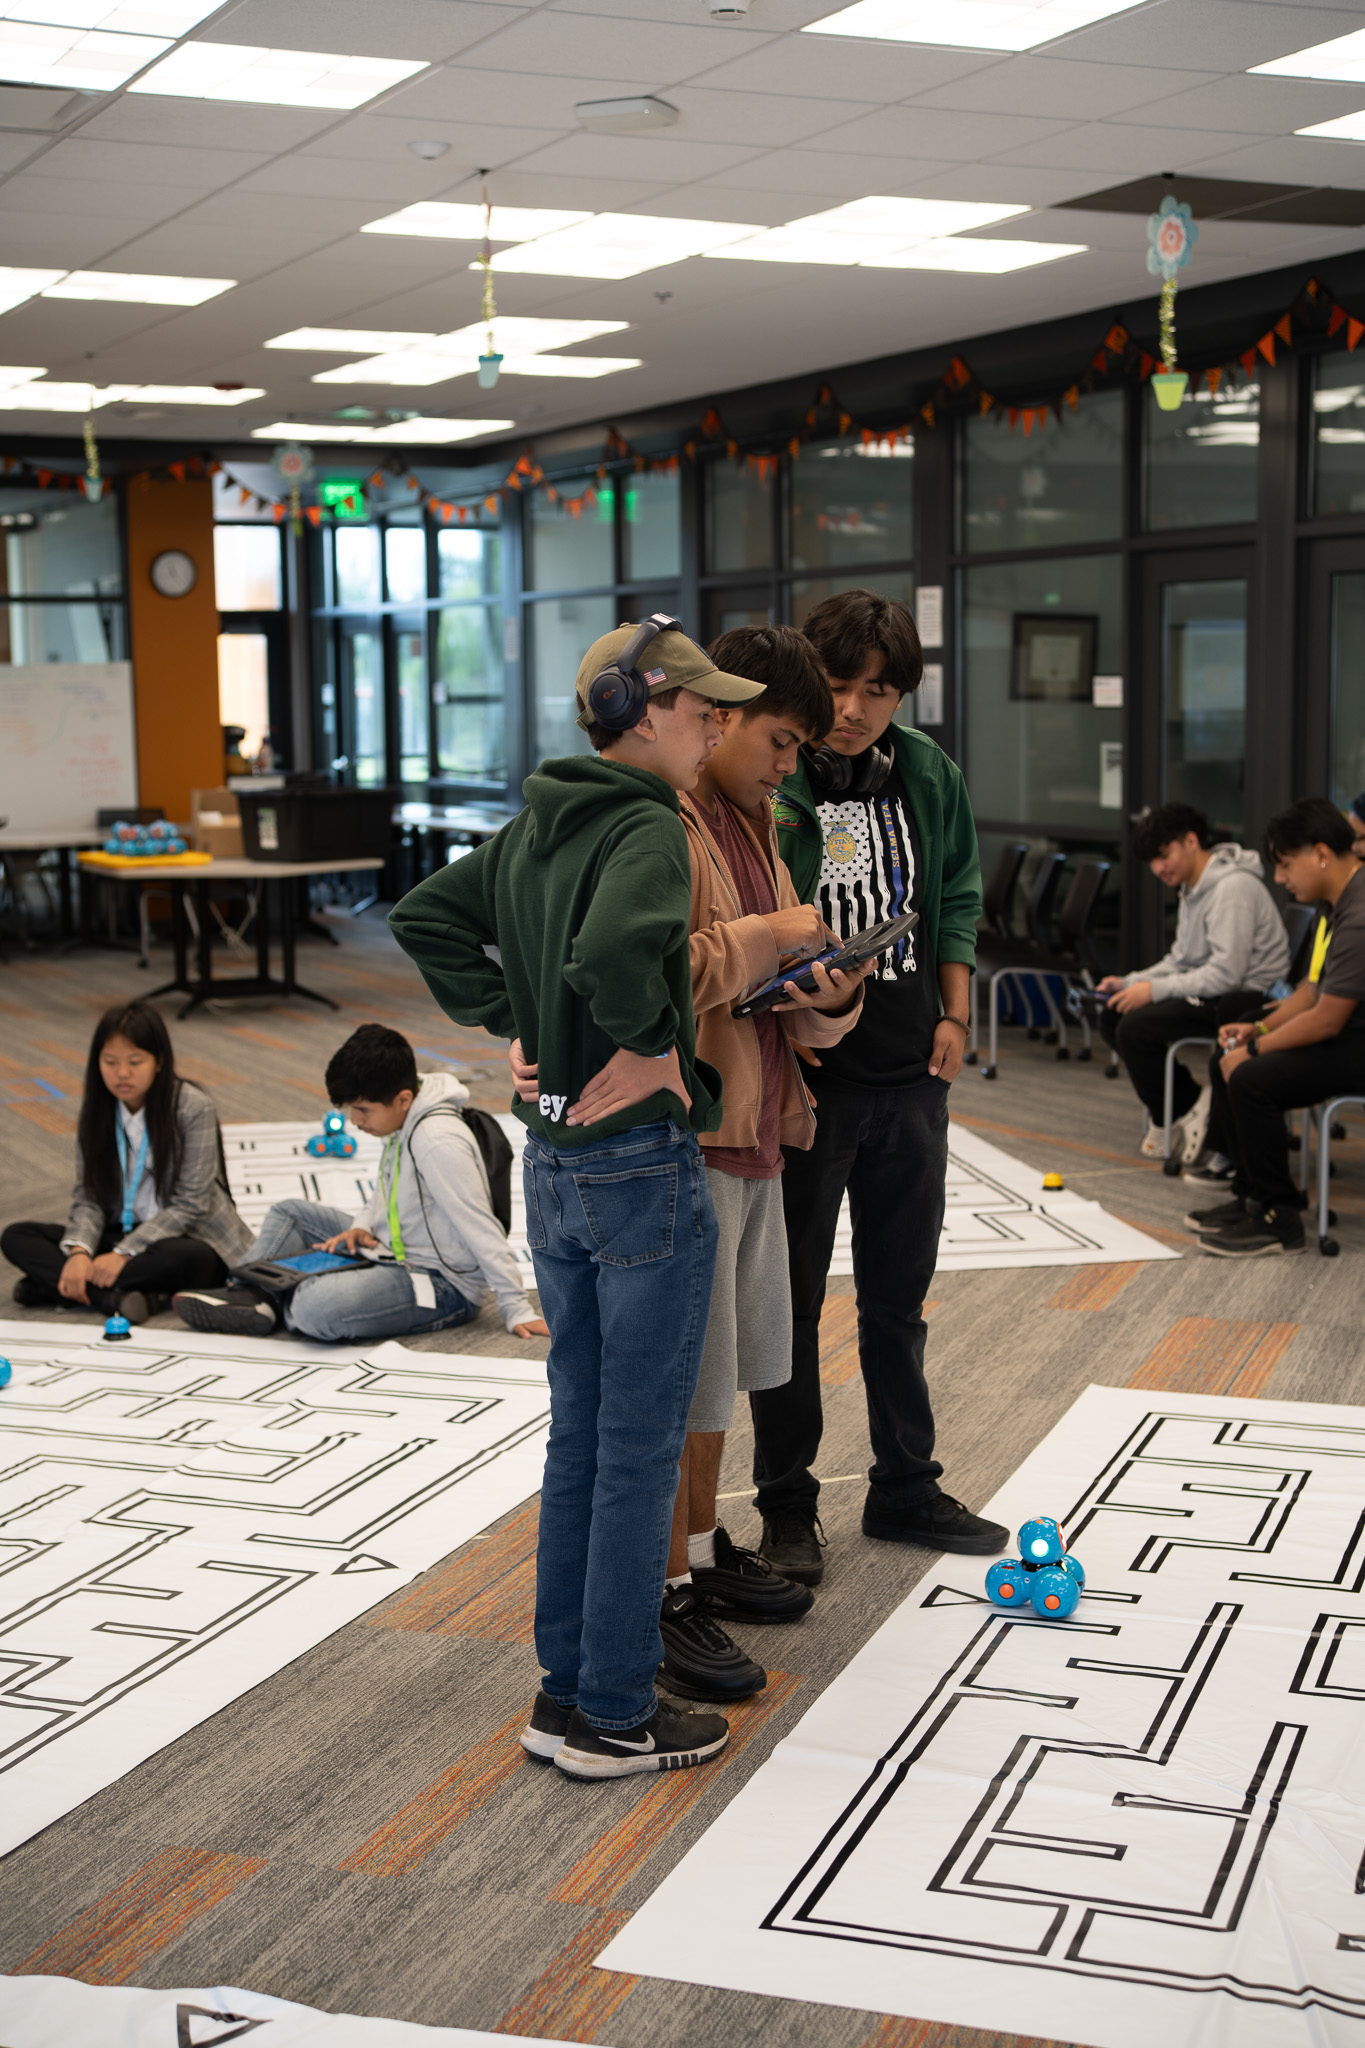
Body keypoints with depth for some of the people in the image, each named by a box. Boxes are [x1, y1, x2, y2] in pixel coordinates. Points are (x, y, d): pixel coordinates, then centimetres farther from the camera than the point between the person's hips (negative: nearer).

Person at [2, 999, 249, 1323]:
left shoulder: (194, 1108, -14)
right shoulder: (97, 1109, 1)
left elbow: (189, 1206, -17)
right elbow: (88, 1196, -2)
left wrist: (124, 1253, -26)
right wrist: (78, 1251, -23)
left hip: (184, 1238, -5)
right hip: (119, 1234, 5)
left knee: (180, 1259, -41)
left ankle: (48, 1285, -31)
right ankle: (115, 1297, -33)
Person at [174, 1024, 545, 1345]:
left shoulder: (438, 1141, -27)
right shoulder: (405, 1121, 3)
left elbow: (483, 1229, -26)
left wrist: (516, 1310, -26)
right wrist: (363, 1227, 1)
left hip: (444, 1284, -10)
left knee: (316, 1307, -32)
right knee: (289, 1214, 15)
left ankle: (277, 1305, -1)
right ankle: (249, 1294, -2)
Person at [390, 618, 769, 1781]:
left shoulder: (534, 828, 9)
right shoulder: (649, 830, -17)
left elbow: (425, 917, 18)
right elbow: (617, 948, -37)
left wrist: (513, 1027, 11)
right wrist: (648, 1044, -19)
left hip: (553, 1163, 8)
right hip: (645, 1168, -8)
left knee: (579, 1435, 16)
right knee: (641, 1451, 3)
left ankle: (565, 1689, 25)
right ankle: (615, 1717, 12)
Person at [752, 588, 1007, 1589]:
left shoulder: (930, 775, 4)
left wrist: (953, 1017, 6)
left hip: (911, 1072, 5)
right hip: (802, 1071, -4)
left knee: (900, 1294, 15)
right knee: (792, 1297, 7)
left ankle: (907, 1486, 29)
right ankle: (789, 1502, 20)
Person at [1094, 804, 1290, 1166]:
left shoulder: (1233, 887, -20)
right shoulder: (1192, 888, 13)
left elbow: (1226, 974, -25)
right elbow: (1181, 959, 18)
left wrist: (1155, 990, -21)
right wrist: (1130, 983, 3)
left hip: (1248, 999, -11)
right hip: (1212, 992, 11)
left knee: (1134, 1027, -22)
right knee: (1111, 1018, 2)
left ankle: (1177, 1114, -2)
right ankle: (1187, 1100, 2)